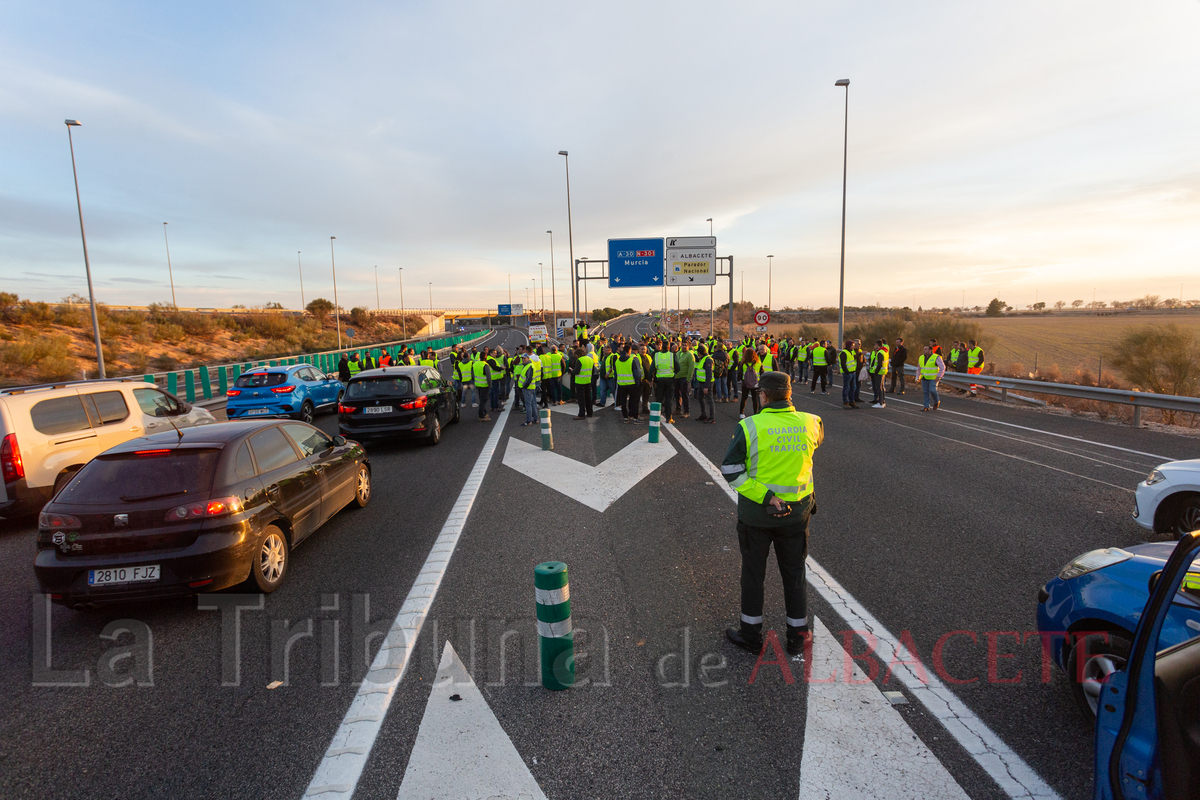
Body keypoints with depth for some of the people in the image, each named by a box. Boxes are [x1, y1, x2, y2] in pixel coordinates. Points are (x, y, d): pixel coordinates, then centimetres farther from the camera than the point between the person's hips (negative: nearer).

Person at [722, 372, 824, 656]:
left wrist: (765, 496, -20)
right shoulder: (811, 423, -8)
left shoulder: (749, 427, -18)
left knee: (753, 573, 14)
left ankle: (751, 635, 28)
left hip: (756, 511, -3)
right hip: (797, 510, 3)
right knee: (794, 573, 18)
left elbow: (731, 471, -20)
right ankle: (797, 637, 32)